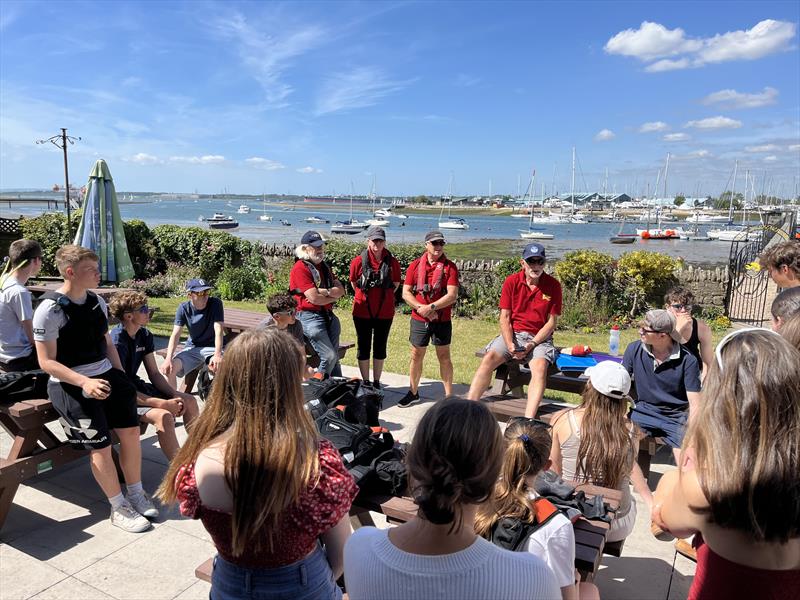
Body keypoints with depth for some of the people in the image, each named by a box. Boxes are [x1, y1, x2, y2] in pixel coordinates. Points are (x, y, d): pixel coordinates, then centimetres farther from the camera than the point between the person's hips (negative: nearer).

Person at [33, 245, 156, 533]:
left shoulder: (98, 302, 5)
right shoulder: (50, 309, -15)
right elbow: (47, 362, -14)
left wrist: (121, 378, 7)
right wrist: (85, 382, -26)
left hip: (105, 374, 6)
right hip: (70, 384, -6)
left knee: (131, 431, 3)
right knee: (100, 444, -6)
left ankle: (136, 493, 23)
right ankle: (118, 507, 13)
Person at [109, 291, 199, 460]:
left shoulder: (145, 335, 1)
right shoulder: (117, 343, -24)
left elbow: (154, 374, 5)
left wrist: (175, 395, -12)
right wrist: (163, 404, -29)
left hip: (136, 387, 9)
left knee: (189, 401, 0)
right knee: (164, 416, -31)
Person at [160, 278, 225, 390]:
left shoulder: (215, 303, -14)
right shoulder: (184, 308, -7)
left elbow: (218, 330, -23)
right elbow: (175, 334, -14)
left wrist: (217, 354, -38)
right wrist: (168, 359, -29)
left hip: (212, 347, -2)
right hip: (192, 347, 3)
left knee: (219, 366, -33)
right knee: (169, 368, -19)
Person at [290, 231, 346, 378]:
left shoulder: (324, 267, 17)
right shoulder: (300, 268, -9)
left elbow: (341, 290, 7)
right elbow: (314, 298, -18)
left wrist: (324, 291, -11)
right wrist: (333, 296, -1)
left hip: (328, 315, 8)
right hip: (310, 317, -7)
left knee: (335, 356, 6)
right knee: (329, 356, -12)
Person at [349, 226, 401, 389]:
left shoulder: (392, 262, -4)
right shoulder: (358, 261, -6)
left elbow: (396, 284, 8)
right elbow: (354, 283, 7)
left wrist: (383, 295, 5)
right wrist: (367, 295, 5)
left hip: (385, 312, 1)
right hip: (362, 312, -1)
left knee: (380, 347, 11)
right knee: (364, 347, 8)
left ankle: (376, 382, 24)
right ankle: (365, 383, 20)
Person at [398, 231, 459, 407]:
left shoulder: (449, 266, -3)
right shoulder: (415, 265, 3)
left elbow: (452, 295, -12)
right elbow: (406, 293, 0)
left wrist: (430, 307, -18)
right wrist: (421, 308, -14)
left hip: (442, 320, -2)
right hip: (419, 320, 2)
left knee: (444, 357, 6)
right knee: (416, 356, 10)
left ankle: (449, 395, 15)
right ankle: (413, 393, 25)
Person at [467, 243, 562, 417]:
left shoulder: (553, 285, -3)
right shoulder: (512, 281, 0)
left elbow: (551, 322, -3)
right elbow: (504, 317, 0)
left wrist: (532, 345, -15)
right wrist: (510, 344, -15)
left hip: (539, 338, -1)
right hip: (512, 334, 2)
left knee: (540, 366, -30)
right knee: (489, 358, -22)